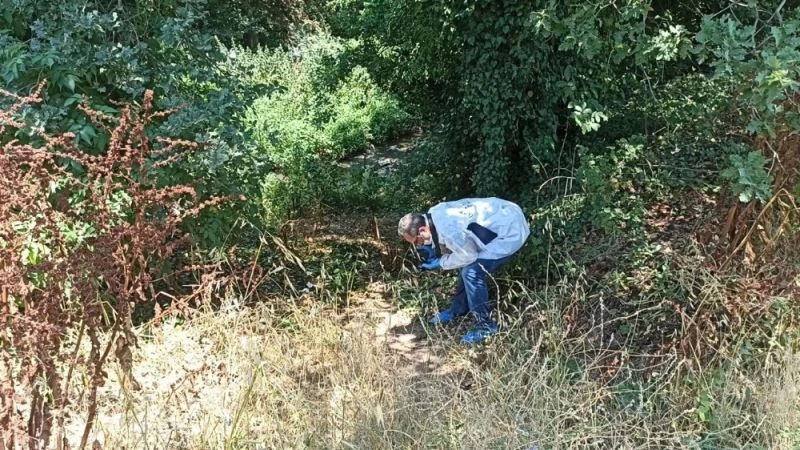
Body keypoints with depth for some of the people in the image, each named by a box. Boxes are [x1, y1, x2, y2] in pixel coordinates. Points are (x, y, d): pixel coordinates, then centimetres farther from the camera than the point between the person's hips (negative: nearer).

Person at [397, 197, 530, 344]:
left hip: (511, 232, -10)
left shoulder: (448, 230, -30)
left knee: (472, 272, -15)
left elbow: (468, 255, -16)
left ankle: (485, 326, -2)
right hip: (502, 218, 10)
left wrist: (440, 263, -7)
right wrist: (432, 251, -2)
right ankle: (457, 310, 35)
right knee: (469, 267, 17)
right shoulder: (435, 215, -2)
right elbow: (457, 245, 13)